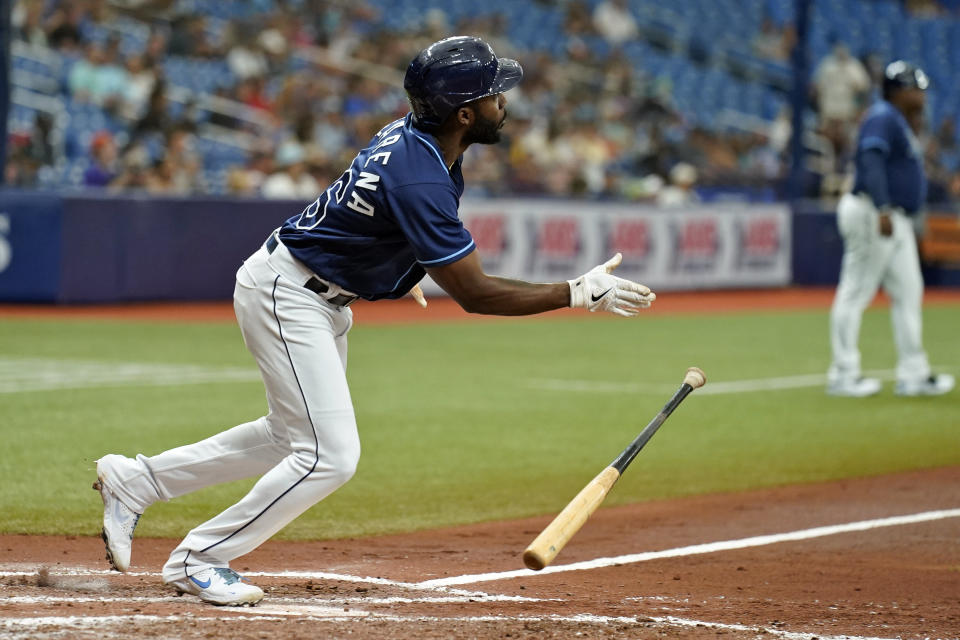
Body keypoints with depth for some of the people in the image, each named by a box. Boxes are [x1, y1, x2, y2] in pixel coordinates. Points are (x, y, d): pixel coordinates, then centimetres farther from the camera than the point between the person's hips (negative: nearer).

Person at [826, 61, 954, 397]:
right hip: (870, 214, -11)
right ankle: (843, 375, -6)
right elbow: (871, 162, -26)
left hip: (896, 219, 11)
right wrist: (883, 210, -34)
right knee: (856, 292, -7)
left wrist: (914, 134, 16)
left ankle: (912, 373, 14)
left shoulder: (901, 123, 21)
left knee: (908, 291, 10)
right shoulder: (882, 117, -12)